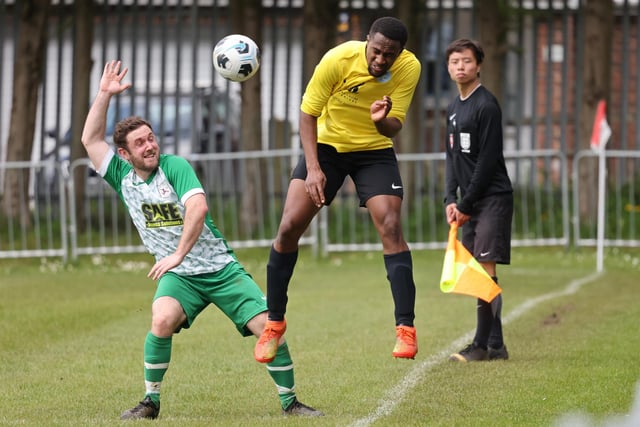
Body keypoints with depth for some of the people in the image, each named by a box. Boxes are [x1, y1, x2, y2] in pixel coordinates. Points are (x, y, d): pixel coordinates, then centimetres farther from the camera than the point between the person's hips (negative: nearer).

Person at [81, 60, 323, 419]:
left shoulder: (175, 167, -9)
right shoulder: (123, 178, 5)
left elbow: (198, 206, -23)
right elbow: (91, 139, 2)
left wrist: (179, 253, -30)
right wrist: (105, 94, -5)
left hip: (222, 269, -2)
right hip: (179, 276, 2)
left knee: (268, 328, -15)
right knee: (163, 320, -30)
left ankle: (290, 402, 2)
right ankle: (150, 402, -16)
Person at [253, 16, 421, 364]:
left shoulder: (409, 68, -19)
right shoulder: (338, 60, -24)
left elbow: (394, 127, -19)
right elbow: (307, 113, -16)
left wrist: (382, 120, -43)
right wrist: (312, 167, -26)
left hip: (375, 151, 1)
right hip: (326, 143, -1)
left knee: (390, 228, -17)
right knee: (289, 225, -9)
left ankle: (406, 328, -12)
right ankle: (274, 322, 7)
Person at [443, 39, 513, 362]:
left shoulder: (486, 105, -11)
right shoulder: (453, 109, 16)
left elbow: (488, 160, -14)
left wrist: (466, 205, -12)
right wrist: (451, 200, 4)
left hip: (493, 198, -9)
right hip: (469, 203, 9)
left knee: (485, 269, -12)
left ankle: (483, 345, -13)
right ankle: (495, 345, 9)